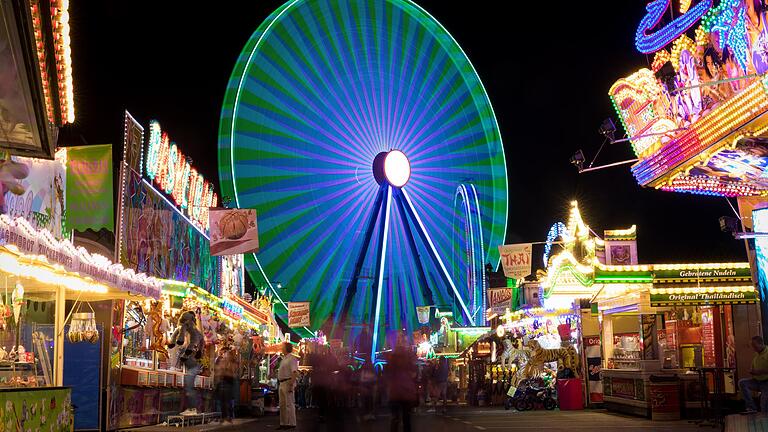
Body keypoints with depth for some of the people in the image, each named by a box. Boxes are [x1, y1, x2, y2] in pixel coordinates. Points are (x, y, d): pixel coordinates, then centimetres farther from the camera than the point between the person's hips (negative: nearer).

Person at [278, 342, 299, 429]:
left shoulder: (291, 358, -11)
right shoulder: (284, 359, 18)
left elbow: (294, 372, -19)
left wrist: (291, 384, -25)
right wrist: (280, 383, 18)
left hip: (288, 382, -10)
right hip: (281, 383, 10)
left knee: (289, 404, -7)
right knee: (282, 405, 13)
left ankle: (291, 423, -3)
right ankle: (283, 423, 19)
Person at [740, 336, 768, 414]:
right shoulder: (757, 355, 15)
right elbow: (753, 369, 25)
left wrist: (760, 372, -22)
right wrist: (752, 371, 2)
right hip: (757, 381, 8)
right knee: (742, 382, -17)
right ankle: (751, 408, -21)